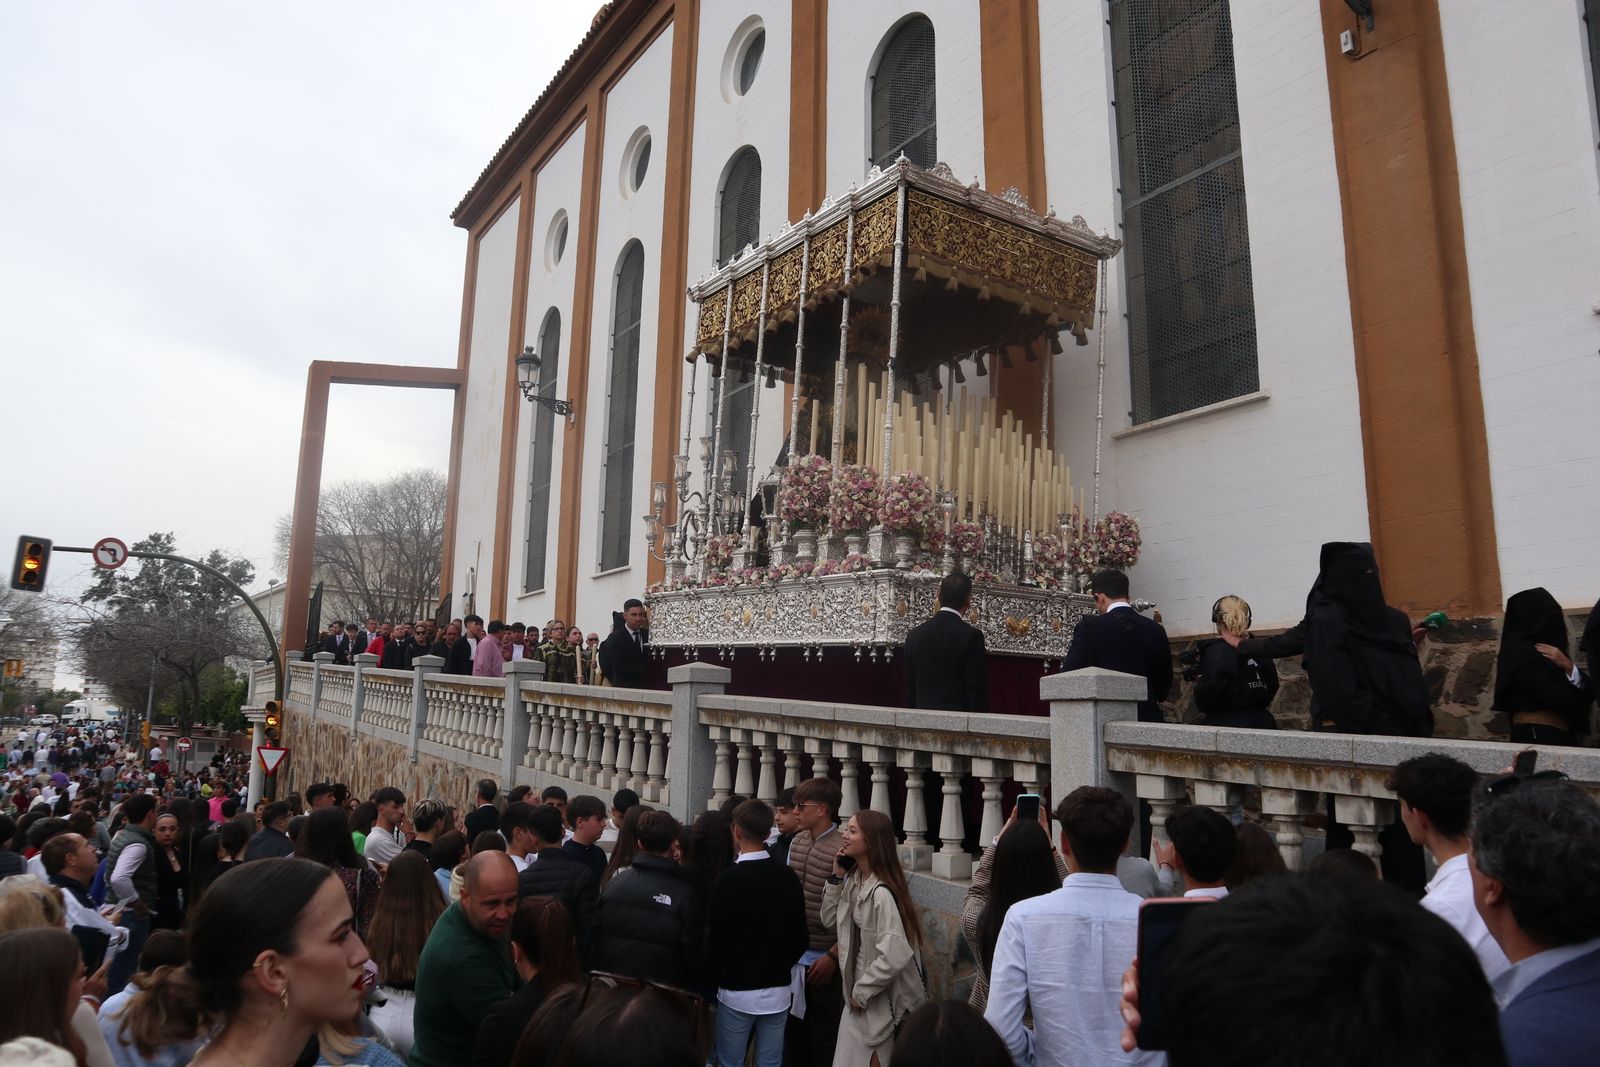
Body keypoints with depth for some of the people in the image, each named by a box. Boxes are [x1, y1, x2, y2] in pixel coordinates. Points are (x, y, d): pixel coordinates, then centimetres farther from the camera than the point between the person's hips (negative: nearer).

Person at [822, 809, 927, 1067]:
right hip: (859, 996, 8)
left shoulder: (882, 893, -27)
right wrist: (836, 877, -4)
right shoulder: (853, 881, 0)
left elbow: (894, 956, -31)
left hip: (881, 1001, -8)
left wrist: (862, 992, -16)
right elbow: (829, 919, 9)